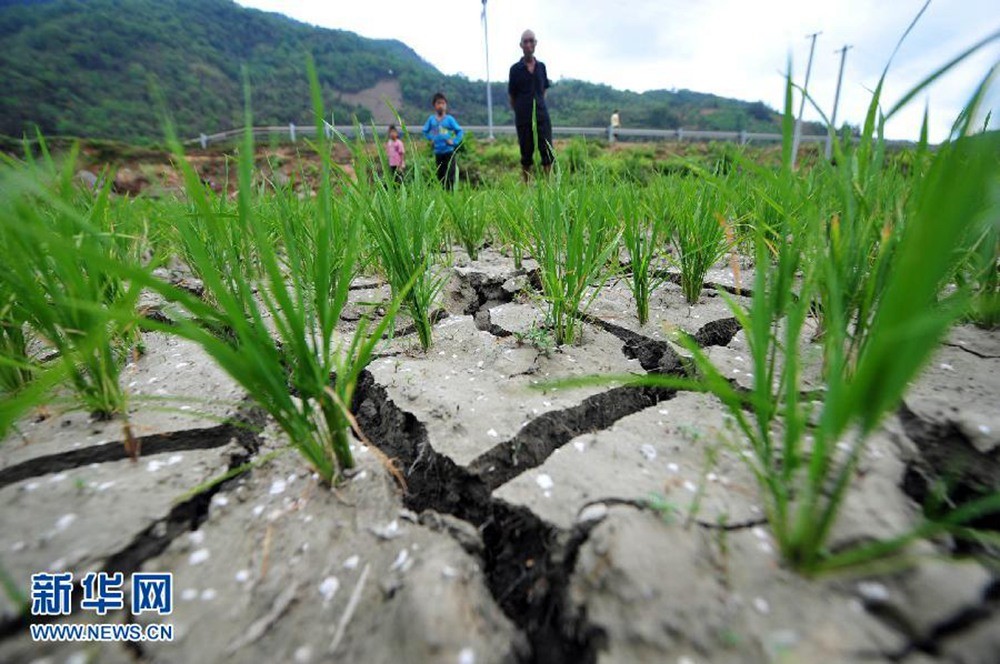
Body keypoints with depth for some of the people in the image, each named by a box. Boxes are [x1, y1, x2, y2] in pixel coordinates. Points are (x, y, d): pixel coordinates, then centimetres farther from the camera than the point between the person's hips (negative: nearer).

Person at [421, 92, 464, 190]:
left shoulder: (449, 119, -1)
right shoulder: (431, 119, 6)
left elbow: (460, 131, 1)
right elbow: (425, 131, 18)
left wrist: (454, 142, -9)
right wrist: (430, 139, 5)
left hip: (449, 151, -3)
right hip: (438, 152, 3)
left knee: (450, 175, -8)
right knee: (440, 175, 8)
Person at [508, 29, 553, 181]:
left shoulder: (541, 66, 10)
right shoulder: (515, 69, 1)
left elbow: (543, 91, 18)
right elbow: (512, 97, 6)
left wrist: (537, 106, 10)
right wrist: (520, 111, 10)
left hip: (542, 116, 2)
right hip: (523, 119, -2)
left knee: (547, 152, -7)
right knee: (526, 155, 3)